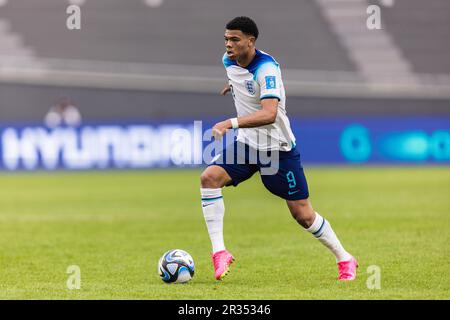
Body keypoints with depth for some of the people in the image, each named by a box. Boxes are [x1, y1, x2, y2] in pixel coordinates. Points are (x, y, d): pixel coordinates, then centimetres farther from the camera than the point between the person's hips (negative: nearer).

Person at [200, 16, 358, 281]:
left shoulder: (266, 68, -25)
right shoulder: (229, 61, -3)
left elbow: (269, 114, -39)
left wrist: (230, 123, -47)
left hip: (278, 147, -6)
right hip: (247, 142, 6)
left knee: (303, 215, 1)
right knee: (210, 177, -21)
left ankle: (345, 259, 23)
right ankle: (219, 252, -19)